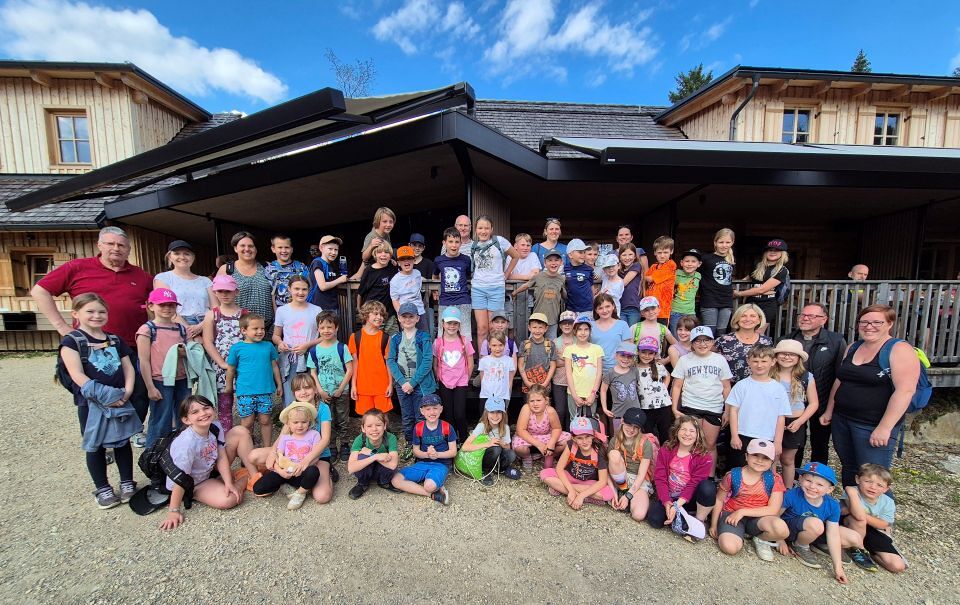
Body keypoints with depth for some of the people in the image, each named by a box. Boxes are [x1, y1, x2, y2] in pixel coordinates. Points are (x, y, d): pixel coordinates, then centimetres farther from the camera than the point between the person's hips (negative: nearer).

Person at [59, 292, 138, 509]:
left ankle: (127, 483, 25)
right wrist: (104, 396, -20)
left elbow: (128, 368, 7)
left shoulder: (115, 340, 9)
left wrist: (127, 392, -8)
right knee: (96, 446, 10)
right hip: (90, 403, -4)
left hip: (120, 400, 4)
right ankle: (102, 489, 24)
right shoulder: (71, 340, -6)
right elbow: (78, 375, -14)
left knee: (123, 442, 12)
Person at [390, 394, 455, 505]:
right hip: (422, 463, 5)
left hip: (441, 464, -5)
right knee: (396, 480, -19)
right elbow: (416, 451, 7)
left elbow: (453, 452, -3)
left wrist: (437, 454, -19)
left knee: (429, 486, -39)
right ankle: (434, 495, -17)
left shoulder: (447, 427, -7)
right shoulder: (418, 428, 0)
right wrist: (427, 454, -15)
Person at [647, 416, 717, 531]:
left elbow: (694, 484, -17)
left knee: (708, 487, -32)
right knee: (654, 520, -24)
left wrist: (676, 505, -25)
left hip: (689, 499, -1)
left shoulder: (704, 457, -12)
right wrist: (667, 503, -21)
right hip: (668, 497, 1)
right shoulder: (665, 450, -4)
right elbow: (659, 478, -8)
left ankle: (699, 520, -8)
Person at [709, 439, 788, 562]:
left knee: (781, 528, -34)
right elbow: (719, 500, 3)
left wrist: (743, 512, -16)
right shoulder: (733, 475, -7)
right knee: (729, 547, -29)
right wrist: (714, 525, 1)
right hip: (731, 514, -1)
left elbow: (773, 510, -11)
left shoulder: (775, 479, -7)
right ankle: (740, 533, 8)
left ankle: (761, 540, 2)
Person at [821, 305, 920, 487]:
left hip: (874, 426, -6)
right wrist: (829, 411, 16)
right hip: (841, 420, 6)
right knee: (848, 470, 15)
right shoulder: (852, 348, 10)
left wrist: (885, 427, -21)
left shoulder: (900, 350, -9)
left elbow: (905, 390, -17)